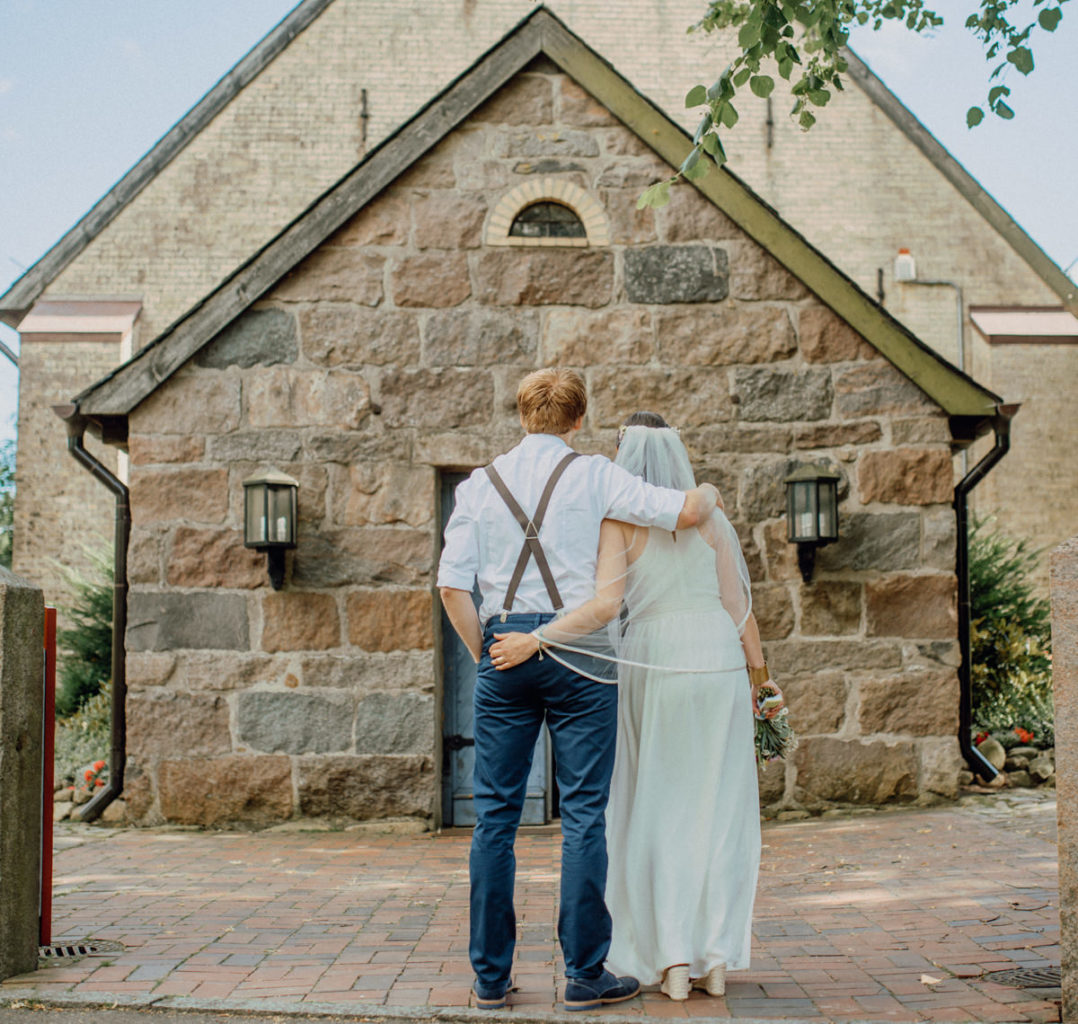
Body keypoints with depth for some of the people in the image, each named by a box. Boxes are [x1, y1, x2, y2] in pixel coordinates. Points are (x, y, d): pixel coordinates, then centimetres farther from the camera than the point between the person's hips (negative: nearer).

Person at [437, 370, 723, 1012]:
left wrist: (484, 654, 11)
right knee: (584, 812, 2)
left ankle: (490, 977, 12)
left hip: (503, 649, 3)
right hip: (576, 646, -3)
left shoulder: (482, 484, 9)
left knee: (495, 814, 7)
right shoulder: (593, 476, 0)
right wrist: (709, 493, 15)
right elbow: (684, 513, -7)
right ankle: (585, 975, 5)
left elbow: (453, 585, 2)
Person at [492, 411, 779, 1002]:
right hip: (719, 665, 2)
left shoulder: (619, 520, -6)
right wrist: (758, 676, 12)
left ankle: (672, 959, 4)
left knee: (657, 814, 8)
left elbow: (605, 605, -18)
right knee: (718, 812, 9)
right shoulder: (709, 520, 4)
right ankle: (717, 958, 10)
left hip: (653, 670, -2)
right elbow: (738, 607, 3)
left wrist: (534, 640, -15)